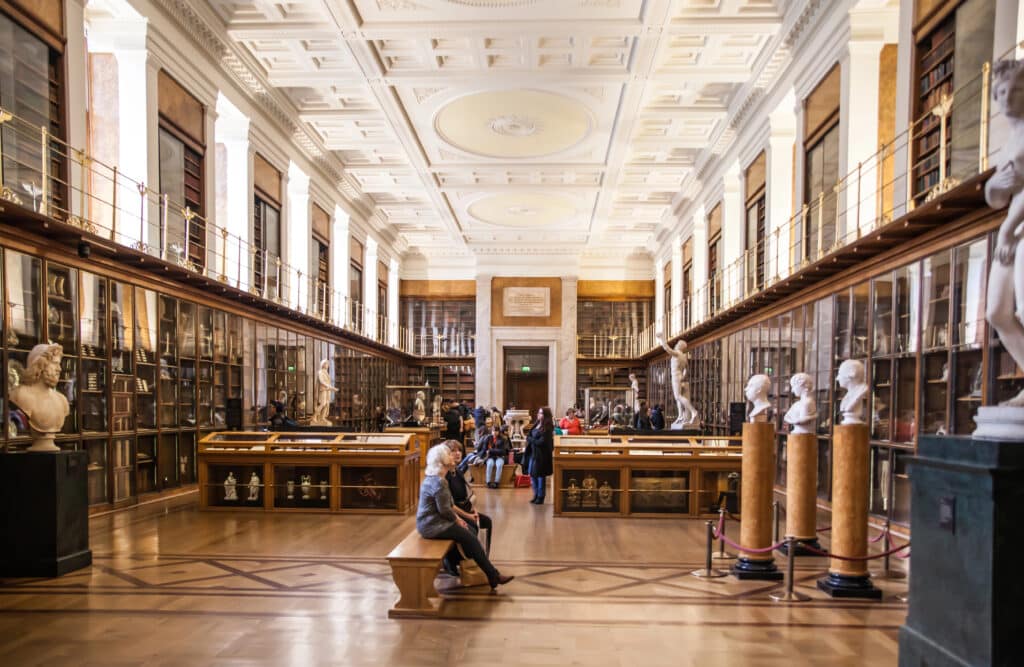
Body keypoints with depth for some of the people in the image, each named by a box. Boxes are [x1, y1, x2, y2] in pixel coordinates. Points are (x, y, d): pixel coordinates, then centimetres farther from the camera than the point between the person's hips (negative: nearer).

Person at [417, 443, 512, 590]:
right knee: (469, 537, -7)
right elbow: (445, 510, -21)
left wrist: (456, 517, 7)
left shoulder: (433, 478, 10)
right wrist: (457, 520, -5)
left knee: (469, 532, 3)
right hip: (432, 525, -10)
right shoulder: (439, 482, -23)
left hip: (431, 521, 10)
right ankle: (493, 576, 2)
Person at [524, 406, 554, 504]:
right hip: (533, 453, 8)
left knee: (540, 476, 2)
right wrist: (530, 439, -5)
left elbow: (541, 442, -19)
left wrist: (530, 439, -10)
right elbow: (530, 435, 15)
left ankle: (540, 497, 13)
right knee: (532, 475, 12)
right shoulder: (537, 424, 10)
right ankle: (536, 495, 25)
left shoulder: (547, 427, -14)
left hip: (542, 455, -8)